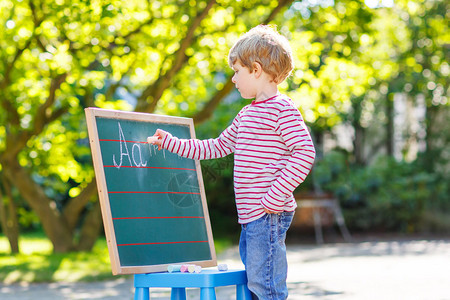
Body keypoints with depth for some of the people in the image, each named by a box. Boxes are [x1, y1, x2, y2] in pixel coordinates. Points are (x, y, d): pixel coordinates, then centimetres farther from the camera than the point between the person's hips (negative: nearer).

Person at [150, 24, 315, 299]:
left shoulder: (281, 108, -10)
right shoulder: (246, 115, 20)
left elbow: (305, 152, -18)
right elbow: (217, 147, 29)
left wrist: (276, 195, -21)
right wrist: (170, 142, 29)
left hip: (270, 215, -10)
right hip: (250, 216, 10)